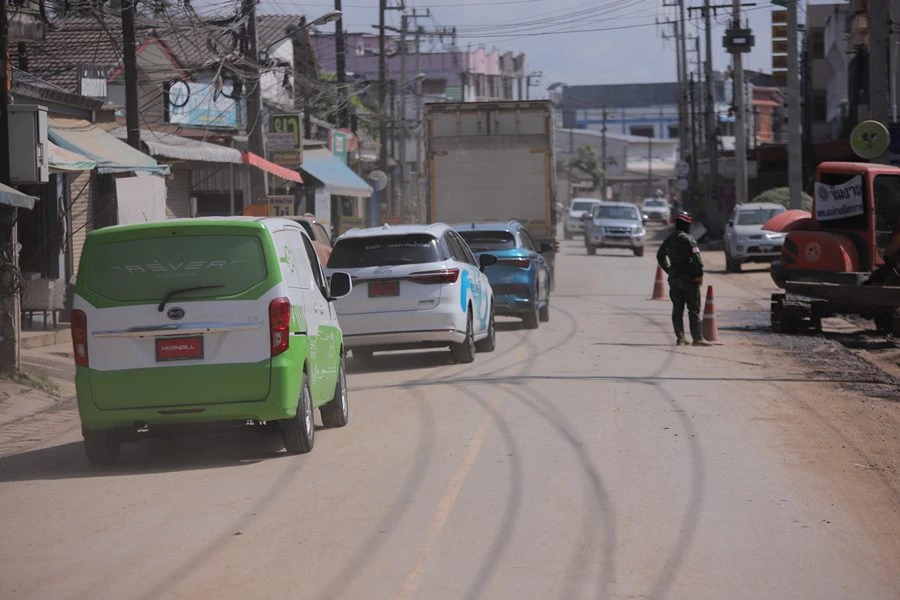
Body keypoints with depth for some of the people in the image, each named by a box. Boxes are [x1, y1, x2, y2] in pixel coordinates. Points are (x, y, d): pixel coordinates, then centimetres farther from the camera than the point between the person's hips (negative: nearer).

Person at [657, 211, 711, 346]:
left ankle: (680, 338, 9)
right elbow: (696, 257, -21)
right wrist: (700, 274, -13)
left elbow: (660, 256, 22)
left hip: (674, 279, 7)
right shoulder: (687, 239, -14)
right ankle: (697, 338, -7)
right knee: (694, 310, -4)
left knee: (677, 310, 10)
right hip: (689, 279, -7)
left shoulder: (669, 239, 10)